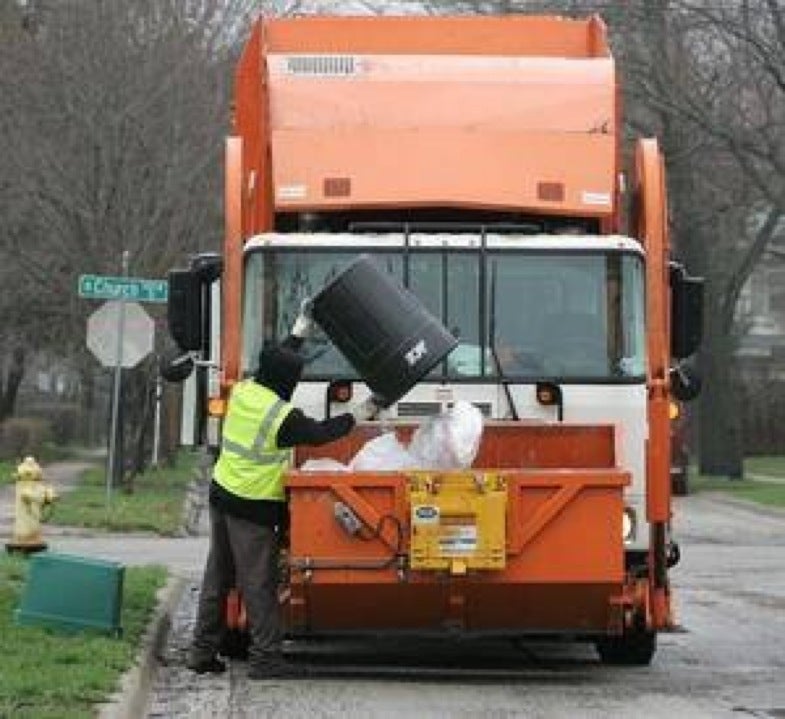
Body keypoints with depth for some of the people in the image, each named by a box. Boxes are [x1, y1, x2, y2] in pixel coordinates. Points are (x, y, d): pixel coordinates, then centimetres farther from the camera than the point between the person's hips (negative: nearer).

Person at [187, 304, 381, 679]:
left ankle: (202, 651, 17)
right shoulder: (283, 416, -17)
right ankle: (265, 657, -2)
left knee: (217, 577, 13)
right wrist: (357, 416, 8)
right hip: (254, 507, -8)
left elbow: (274, 365, 23)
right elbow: (319, 434, -5)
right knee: (259, 583, -4)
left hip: (222, 494, 8)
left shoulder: (243, 392, 5)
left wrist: (298, 335, 31)